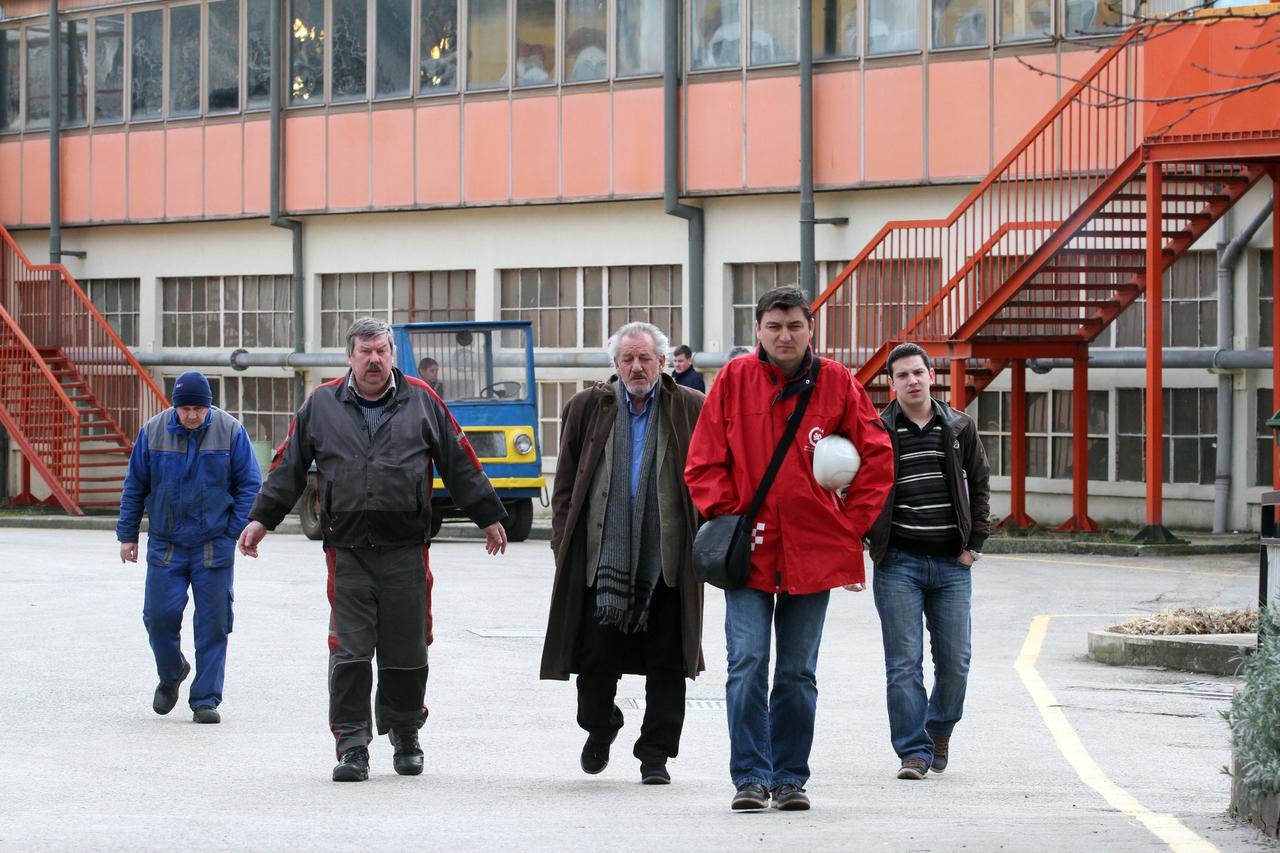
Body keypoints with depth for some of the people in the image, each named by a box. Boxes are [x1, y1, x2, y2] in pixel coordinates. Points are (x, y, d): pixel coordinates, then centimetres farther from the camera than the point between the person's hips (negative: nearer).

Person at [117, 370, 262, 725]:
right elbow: (134, 486, 8)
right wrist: (128, 535, 7)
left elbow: (249, 484, 2)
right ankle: (171, 673, 27)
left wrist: (239, 530, -7)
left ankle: (205, 700, 6)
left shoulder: (230, 432, -3)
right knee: (160, 615, -2)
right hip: (165, 545, 1)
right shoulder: (153, 432, 0)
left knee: (212, 624, -1)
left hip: (214, 546, -1)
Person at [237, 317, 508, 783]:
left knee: (406, 652, 7)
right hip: (346, 549, 0)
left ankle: (405, 737, 24)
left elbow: (460, 463, 12)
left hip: (406, 550, 0)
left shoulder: (421, 402, 6)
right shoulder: (321, 405, 7)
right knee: (349, 652, -5)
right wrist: (261, 519, 8)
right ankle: (352, 746, -2)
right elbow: (289, 465, 13)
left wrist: (488, 517, 15)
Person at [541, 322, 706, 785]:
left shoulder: (691, 410, 5)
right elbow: (566, 483, 10)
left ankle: (655, 754, 10)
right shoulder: (587, 408, 8)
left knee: (666, 664, 2)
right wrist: (563, 544, 3)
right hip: (601, 554, 1)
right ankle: (599, 727, 28)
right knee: (596, 657, 2)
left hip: (668, 562, -1)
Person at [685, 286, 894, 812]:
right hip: (747, 549, -1)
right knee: (748, 662, -9)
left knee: (799, 672, 8)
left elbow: (876, 458, 6)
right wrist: (728, 517, -6)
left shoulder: (837, 383, 1)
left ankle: (790, 777, 16)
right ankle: (751, 777, -4)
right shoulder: (734, 380, 0)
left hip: (813, 551, 1)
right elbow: (704, 463, 3)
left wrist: (851, 525, 1)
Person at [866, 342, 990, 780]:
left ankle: (939, 729, 28)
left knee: (955, 661, 3)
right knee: (904, 663, -6)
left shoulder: (959, 427, 8)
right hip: (898, 563, -2)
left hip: (951, 564, 2)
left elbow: (980, 485, 14)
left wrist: (974, 543, 7)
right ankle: (913, 751, -1)